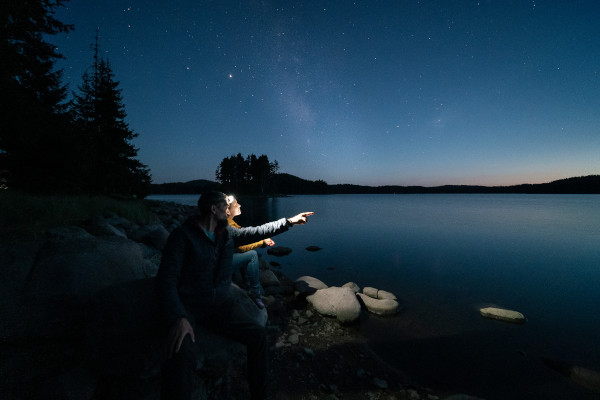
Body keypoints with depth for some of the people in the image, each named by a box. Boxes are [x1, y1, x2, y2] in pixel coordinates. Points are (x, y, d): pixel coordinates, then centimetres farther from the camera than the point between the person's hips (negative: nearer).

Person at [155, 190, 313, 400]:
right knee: (180, 354, -35)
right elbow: (166, 280, -17)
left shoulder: (227, 233, 7)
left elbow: (257, 232, 15)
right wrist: (178, 317, -31)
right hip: (188, 305, -4)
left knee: (258, 334, -13)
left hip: (221, 302, 5)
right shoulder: (182, 235, -11)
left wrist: (289, 221, 13)